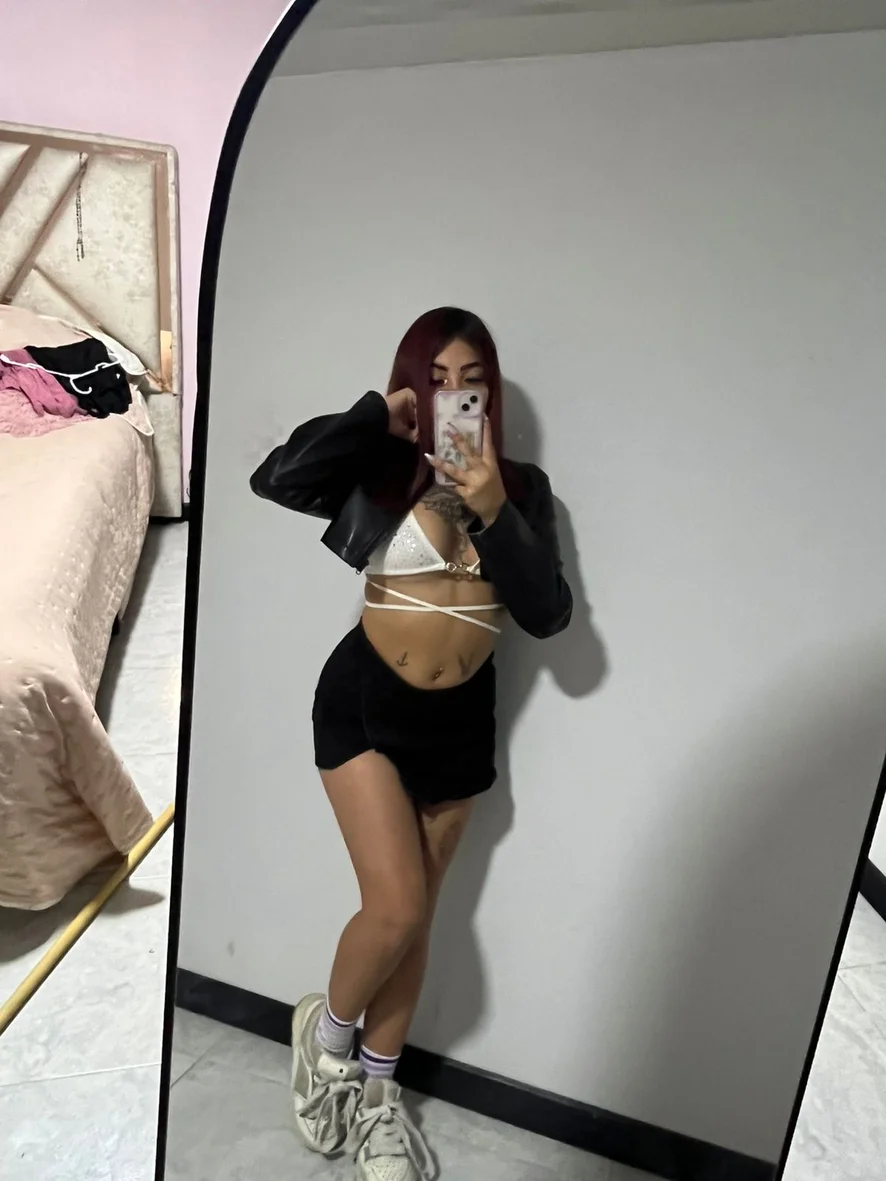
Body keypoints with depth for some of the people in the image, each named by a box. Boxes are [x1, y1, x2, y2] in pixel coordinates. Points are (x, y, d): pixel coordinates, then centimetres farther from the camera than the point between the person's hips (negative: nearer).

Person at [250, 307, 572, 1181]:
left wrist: (496, 512, -21)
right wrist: (377, 416, -18)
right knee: (396, 909, -8)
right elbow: (275, 480, -21)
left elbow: (547, 614, -9)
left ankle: (375, 1091, 36)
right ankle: (325, 1029, 27)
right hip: (364, 701, -3)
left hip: (462, 717, 3)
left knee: (415, 917, 13)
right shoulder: (382, 471, -4)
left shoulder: (523, 487, 1)